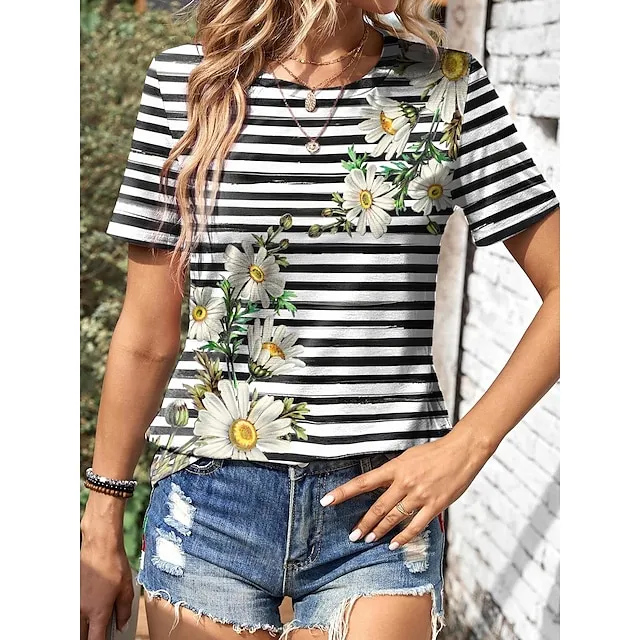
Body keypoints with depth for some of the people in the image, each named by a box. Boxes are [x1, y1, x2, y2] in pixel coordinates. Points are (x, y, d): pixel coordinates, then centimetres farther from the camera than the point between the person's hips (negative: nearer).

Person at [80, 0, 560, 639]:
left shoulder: (449, 86, 0)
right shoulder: (186, 78, 0)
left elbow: (561, 290, 1)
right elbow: (148, 337, 3)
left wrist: (467, 444, -9)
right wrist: (101, 528, 8)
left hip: (381, 508, 0)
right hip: (209, 504, 1)